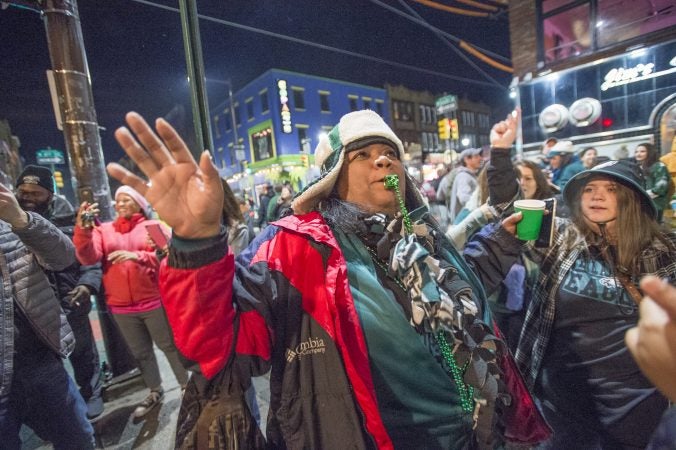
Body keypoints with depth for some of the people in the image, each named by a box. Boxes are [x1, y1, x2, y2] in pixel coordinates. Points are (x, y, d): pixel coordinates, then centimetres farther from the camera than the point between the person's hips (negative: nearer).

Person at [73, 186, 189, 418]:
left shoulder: (154, 226, -1)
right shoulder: (104, 229, 7)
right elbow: (88, 258, -7)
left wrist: (137, 256, -26)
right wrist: (83, 229, -23)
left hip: (154, 300, -3)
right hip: (120, 306, 4)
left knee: (170, 346, 8)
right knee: (140, 352, 18)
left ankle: (187, 386, 26)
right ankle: (155, 391, 37)